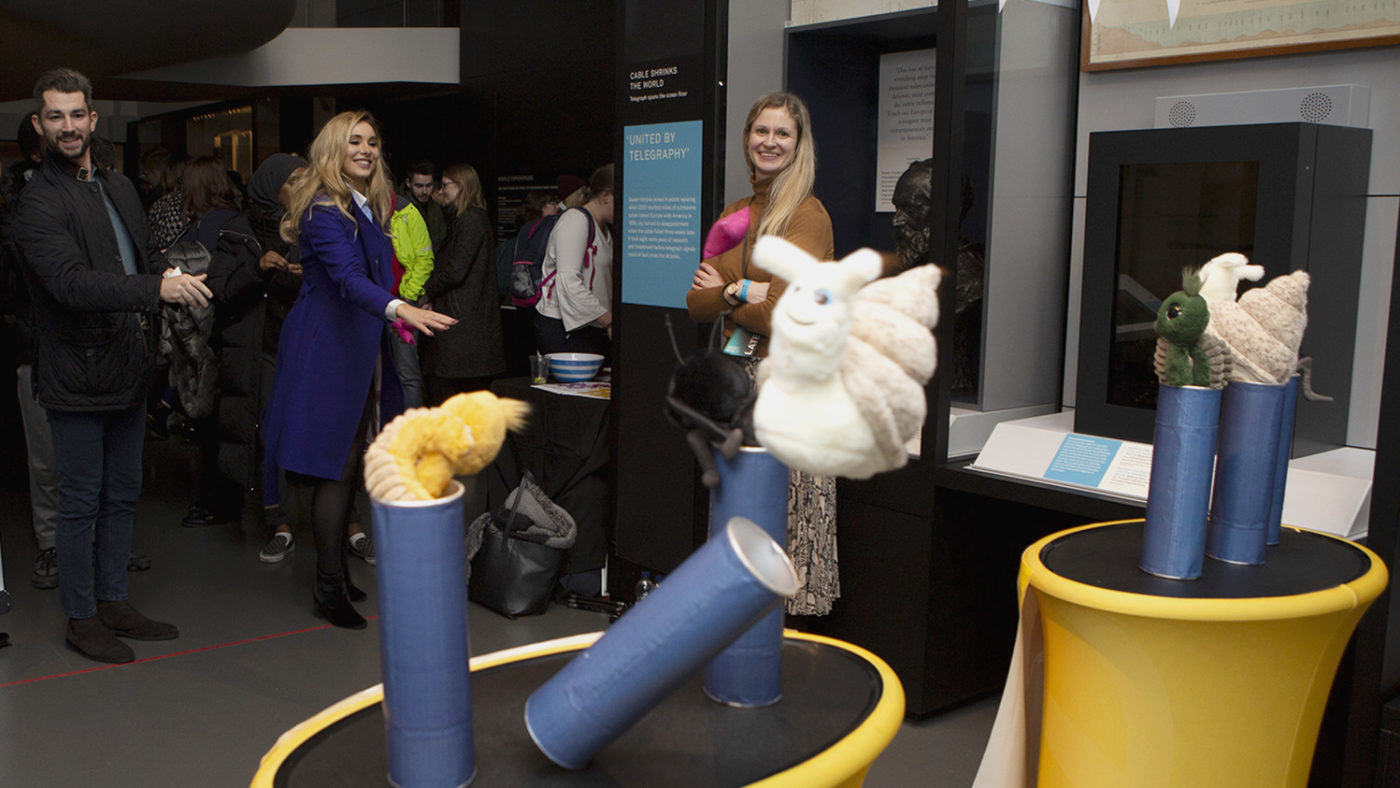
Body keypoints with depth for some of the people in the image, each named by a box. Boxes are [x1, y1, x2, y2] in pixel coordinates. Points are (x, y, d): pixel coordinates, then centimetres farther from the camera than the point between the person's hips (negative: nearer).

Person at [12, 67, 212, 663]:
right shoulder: (38, 202, -12)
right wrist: (158, 287, -36)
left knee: (122, 495, 16)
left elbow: (147, 256, 21)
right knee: (81, 502, 3)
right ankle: (81, 618, 16)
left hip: (128, 369, 8)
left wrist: (176, 275, -2)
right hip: (78, 378, -8)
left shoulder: (119, 188, 13)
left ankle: (113, 603, 29)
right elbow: (70, 281, -26)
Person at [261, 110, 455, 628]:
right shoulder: (323, 210, -14)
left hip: (361, 348, 9)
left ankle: (337, 572, 23)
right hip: (327, 348, -9)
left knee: (349, 466, 12)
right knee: (337, 468, -8)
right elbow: (347, 275, -30)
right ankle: (328, 589, 0)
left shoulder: (372, 207, 15)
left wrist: (396, 314, 6)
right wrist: (399, 309, -45)